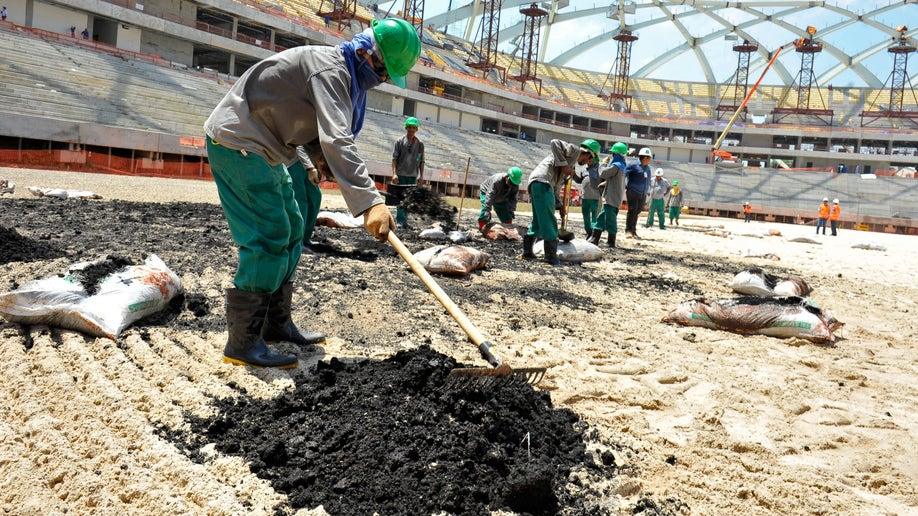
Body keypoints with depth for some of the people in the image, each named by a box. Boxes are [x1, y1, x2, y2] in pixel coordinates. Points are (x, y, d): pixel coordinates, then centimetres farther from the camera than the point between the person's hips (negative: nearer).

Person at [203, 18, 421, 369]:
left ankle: (276, 324, 22)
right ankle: (242, 344, -8)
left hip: (261, 149, 11)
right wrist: (370, 202, -45)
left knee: (290, 231, 13)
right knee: (268, 238, -13)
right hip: (236, 142, -11)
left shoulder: (344, 75, 11)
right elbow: (336, 140, -36)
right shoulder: (330, 69, -22)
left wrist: (320, 156, 1)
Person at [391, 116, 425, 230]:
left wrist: (421, 176, 4)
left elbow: (421, 161, 9)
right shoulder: (400, 141, 0)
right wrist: (394, 173, -12)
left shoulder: (420, 144, 7)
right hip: (401, 174, -3)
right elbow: (394, 158, -2)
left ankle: (405, 220, 14)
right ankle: (399, 221, -4)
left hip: (413, 175, 3)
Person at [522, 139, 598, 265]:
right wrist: (563, 165, -14)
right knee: (548, 221, -9)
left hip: (535, 183, 10)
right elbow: (554, 143, -13)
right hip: (542, 182, -10)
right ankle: (551, 257, -9)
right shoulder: (574, 150, 3)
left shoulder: (572, 164, 29)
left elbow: (557, 183, 28)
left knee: (538, 221, 18)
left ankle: (527, 251, 22)